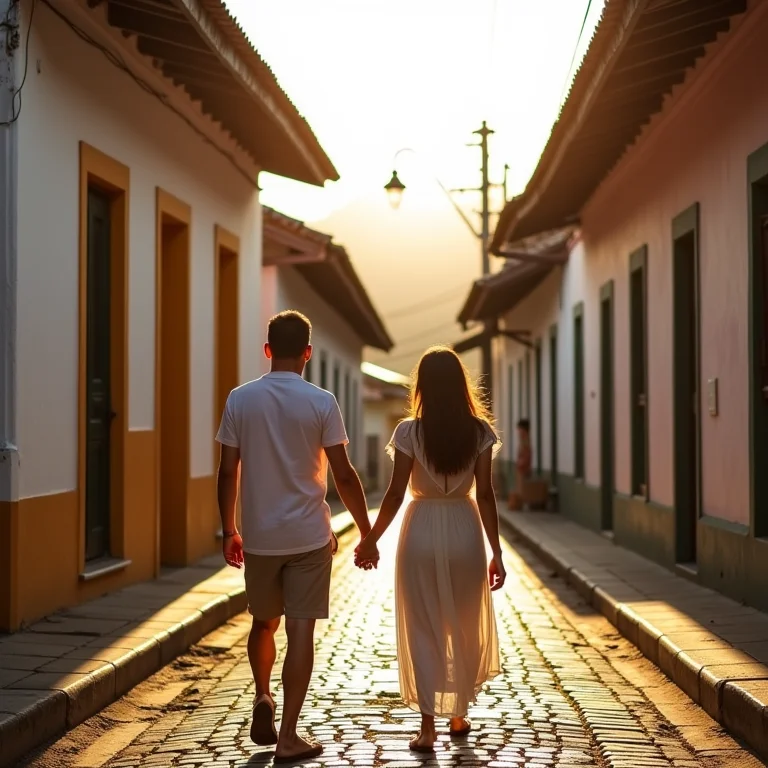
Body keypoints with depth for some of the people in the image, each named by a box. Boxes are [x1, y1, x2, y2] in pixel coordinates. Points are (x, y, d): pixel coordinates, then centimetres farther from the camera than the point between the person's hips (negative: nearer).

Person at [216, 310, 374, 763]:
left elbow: (228, 472, 1)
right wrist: (366, 531, 3)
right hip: (309, 537, -2)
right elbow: (343, 475, -7)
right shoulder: (321, 402, -7)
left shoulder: (241, 399, -1)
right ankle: (288, 738, 3)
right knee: (301, 631, 2)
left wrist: (229, 531, 13)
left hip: (258, 537, 2)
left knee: (264, 623, 23)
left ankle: (263, 697, 7)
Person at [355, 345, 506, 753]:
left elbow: (395, 494, -7)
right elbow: (484, 495, -5)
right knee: (466, 628, 17)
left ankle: (428, 726, 1)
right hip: (465, 532, 2)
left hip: (421, 532, -1)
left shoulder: (410, 432, -8)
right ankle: (458, 715, 28)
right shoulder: (479, 431, -4)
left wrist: (371, 540, 5)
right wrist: (496, 552, -1)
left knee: (422, 630, 6)